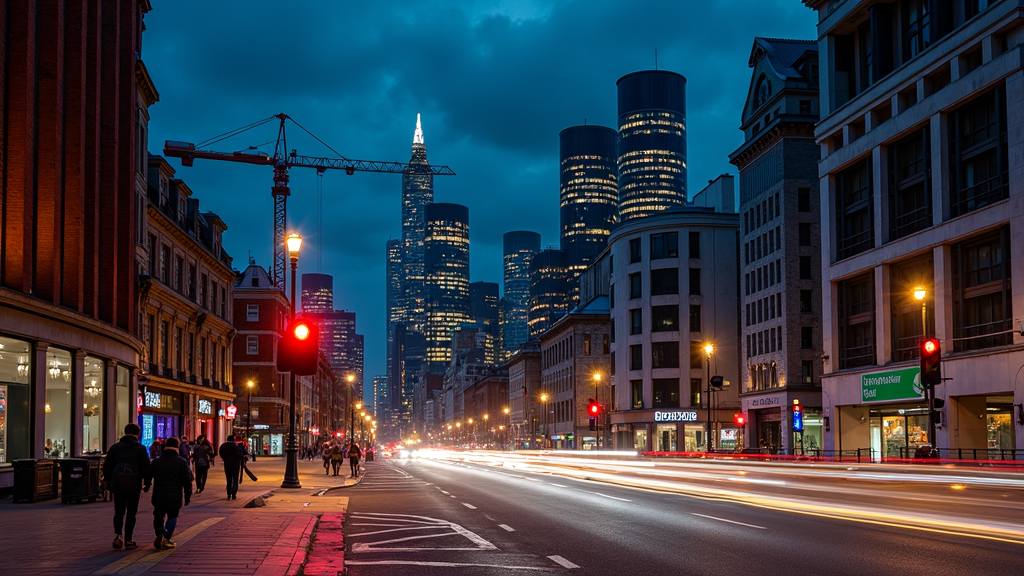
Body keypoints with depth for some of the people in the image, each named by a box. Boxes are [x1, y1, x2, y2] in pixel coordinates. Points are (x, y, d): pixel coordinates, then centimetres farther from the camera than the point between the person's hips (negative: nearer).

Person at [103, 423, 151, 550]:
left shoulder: (115, 447, 7)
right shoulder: (140, 449, -2)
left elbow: (107, 466, 10)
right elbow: (146, 468, -3)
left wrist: (108, 482, 19)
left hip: (117, 484, 2)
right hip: (134, 485, -2)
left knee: (119, 512, 12)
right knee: (131, 513, 6)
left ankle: (117, 535, -9)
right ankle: (128, 540, 5)